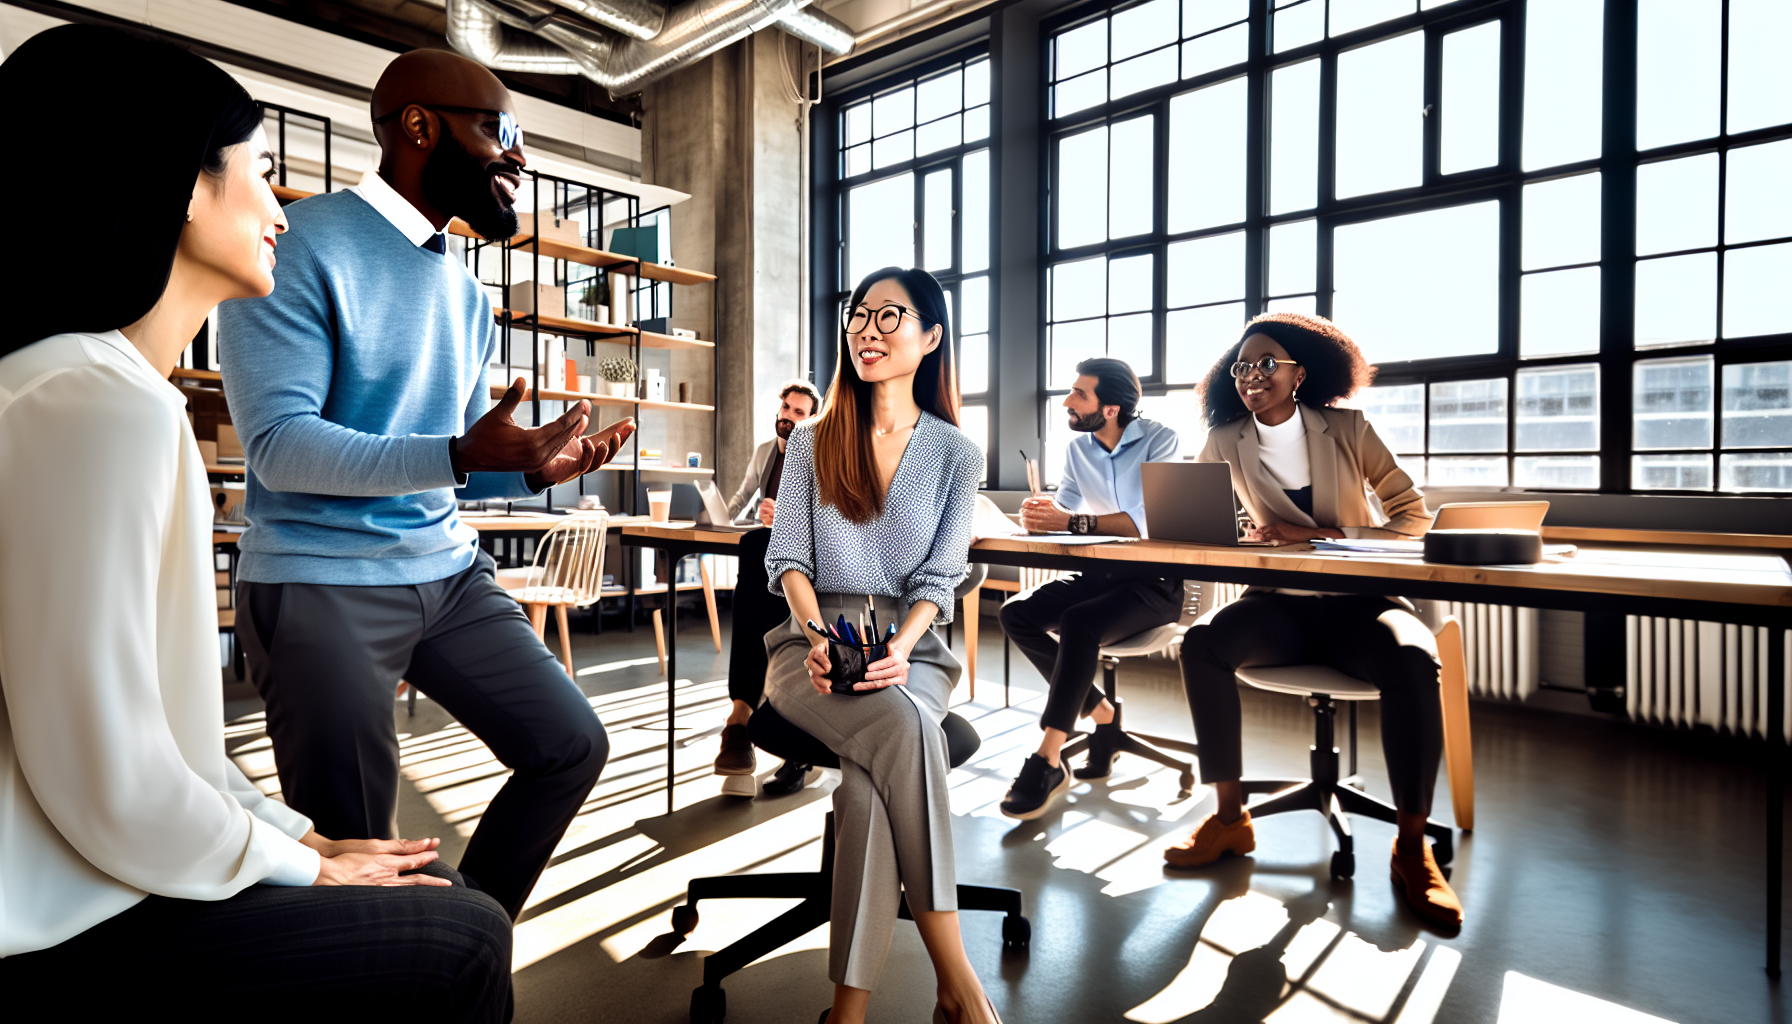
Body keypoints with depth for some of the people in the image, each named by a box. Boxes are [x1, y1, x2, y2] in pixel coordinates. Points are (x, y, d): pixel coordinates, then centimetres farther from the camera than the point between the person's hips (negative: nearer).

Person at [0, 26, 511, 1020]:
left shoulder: (104, 388, 8)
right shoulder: (102, 403, -23)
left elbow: (143, 717, 8)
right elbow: (111, 780, -25)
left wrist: (294, 834, 7)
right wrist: (298, 865, -9)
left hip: (86, 890, 9)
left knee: (438, 887, 14)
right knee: (464, 939, -2)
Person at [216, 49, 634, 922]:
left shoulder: (467, 296, 14)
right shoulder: (299, 245, -9)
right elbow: (278, 445, -18)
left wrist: (534, 468, -6)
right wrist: (456, 456, -31)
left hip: (451, 573, 7)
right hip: (322, 582, -7)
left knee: (572, 748, 7)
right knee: (353, 856, 0)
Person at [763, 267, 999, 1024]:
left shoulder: (956, 454, 8)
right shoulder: (812, 442, 11)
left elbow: (939, 578, 0)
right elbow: (787, 558, 3)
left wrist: (898, 651, -20)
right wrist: (819, 638, -17)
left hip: (911, 650, 0)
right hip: (812, 646, 0)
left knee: (874, 765, -33)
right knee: (903, 728, -33)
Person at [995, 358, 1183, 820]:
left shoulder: (1160, 441, -11)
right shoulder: (1078, 449, 8)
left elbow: (1151, 519, -24)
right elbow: (1064, 511, 2)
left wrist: (1074, 521, -30)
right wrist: (1039, 515, -22)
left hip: (1154, 583, -6)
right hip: (1100, 574, 7)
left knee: (1079, 623, -34)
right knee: (1016, 615, -14)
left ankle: (1047, 764, -25)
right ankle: (1100, 713, -2)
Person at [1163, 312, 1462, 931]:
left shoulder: (1348, 428, 2)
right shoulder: (1226, 442, 5)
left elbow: (1414, 516, 1)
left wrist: (1325, 535, -15)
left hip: (1358, 602, -1)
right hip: (1281, 605, 1)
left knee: (1412, 659, -33)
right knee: (1202, 644, -28)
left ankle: (1413, 848, -16)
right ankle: (1229, 817, -13)